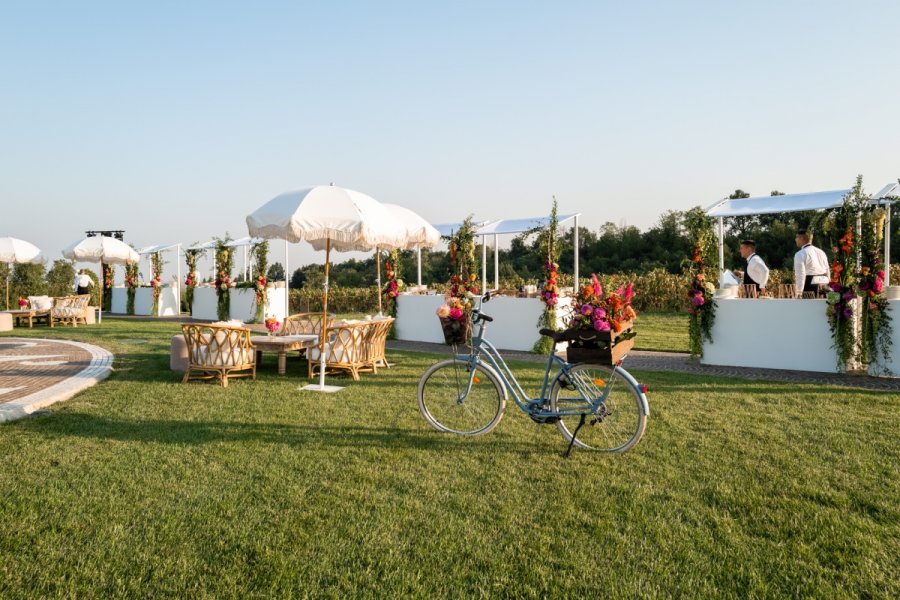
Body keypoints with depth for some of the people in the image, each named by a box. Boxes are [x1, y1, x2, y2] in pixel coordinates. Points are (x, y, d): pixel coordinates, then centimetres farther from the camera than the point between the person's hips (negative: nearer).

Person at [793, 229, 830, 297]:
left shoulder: (800, 254, -8)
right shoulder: (820, 252, 16)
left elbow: (800, 274, -16)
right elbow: (828, 271, 18)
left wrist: (799, 292, -16)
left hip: (810, 286, -7)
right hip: (823, 286, 8)